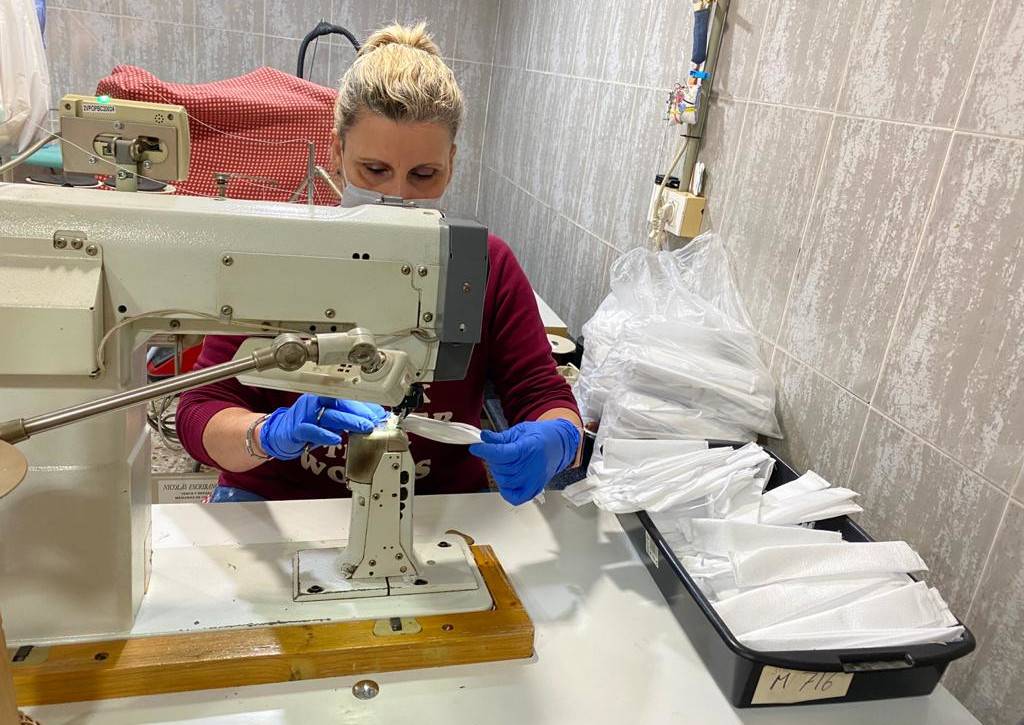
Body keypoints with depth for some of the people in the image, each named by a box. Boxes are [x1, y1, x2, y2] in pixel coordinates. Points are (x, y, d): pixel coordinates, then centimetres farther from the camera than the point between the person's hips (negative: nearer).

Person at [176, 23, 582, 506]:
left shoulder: (488, 265, -5)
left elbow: (544, 397, -6)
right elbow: (200, 414, -10)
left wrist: (555, 441, -30)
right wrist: (274, 432, -33)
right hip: (278, 499, -3)